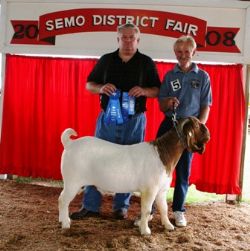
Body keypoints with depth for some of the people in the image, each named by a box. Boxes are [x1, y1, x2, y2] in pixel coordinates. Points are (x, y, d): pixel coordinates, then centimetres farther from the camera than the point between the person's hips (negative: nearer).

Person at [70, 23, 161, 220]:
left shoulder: (146, 63, 4)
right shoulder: (106, 60, 7)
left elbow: (157, 91, 4)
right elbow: (89, 85, 10)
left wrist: (144, 91, -18)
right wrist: (101, 88, -12)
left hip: (134, 121, -1)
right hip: (107, 118, 1)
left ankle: (121, 206, 18)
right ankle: (90, 206, 10)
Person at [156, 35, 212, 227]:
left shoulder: (202, 76, 4)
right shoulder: (169, 76, 7)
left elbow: (205, 106, 2)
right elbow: (161, 106, 8)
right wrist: (168, 102, -15)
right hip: (168, 125, 1)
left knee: (183, 171, 6)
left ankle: (178, 210, 18)